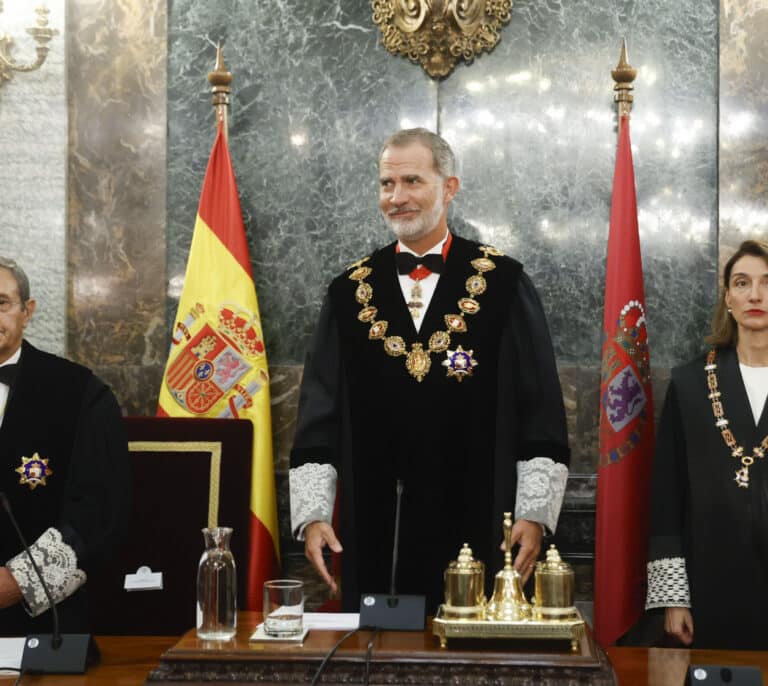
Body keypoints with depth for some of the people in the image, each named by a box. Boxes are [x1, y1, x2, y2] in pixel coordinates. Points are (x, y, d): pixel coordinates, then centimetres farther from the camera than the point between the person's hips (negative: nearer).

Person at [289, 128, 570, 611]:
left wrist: (534, 514, -6)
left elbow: (541, 407, 0)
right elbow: (320, 411, 8)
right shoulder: (351, 292, 8)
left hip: (475, 529, -2)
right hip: (374, 534, 2)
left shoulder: (503, 283, 1)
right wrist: (312, 514, 1)